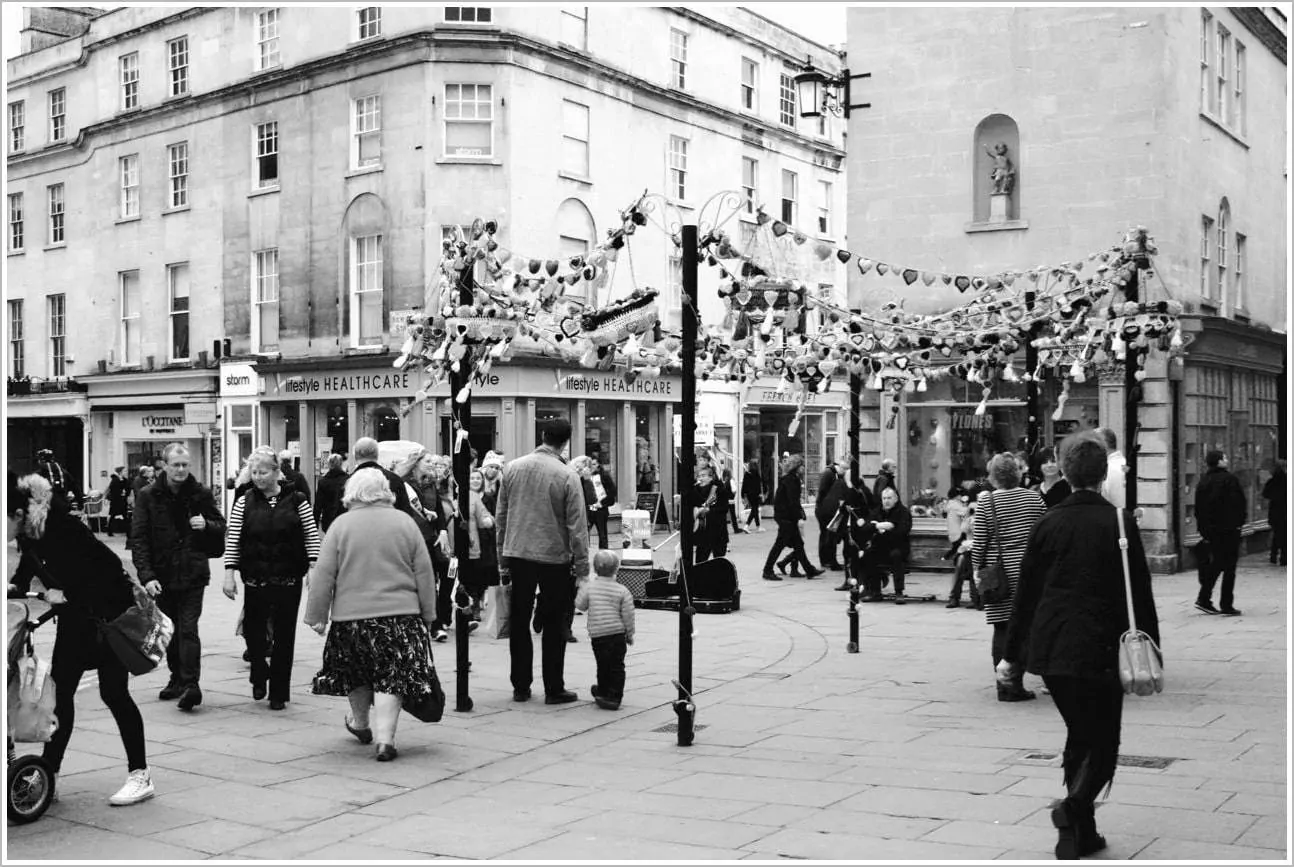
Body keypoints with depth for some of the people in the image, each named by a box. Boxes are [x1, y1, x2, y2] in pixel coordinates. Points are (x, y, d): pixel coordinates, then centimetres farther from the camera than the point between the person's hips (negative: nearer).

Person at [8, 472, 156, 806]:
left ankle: (140, 775, 4)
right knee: (60, 690, 5)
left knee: (113, 692, -5)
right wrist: (15, 585, -8)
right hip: (75, 615, 8)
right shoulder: (28, 535, -6)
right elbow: (27, 567, 12)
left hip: (111, 610, -8)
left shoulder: (61, 527, -29)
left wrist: (67, 594, -28)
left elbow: (109, 567, -27)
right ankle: (48, 774, 12)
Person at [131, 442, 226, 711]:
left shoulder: (201, 494, 2)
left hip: (193, 574, -2)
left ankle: (190, 684, -13)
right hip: (162, 575, 2)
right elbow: (139, 538, -3)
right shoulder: (148, 496, 0)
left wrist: (206, 525, -11)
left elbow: (221, 527, 13)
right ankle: (177, 678, 27)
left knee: (188, 629, -11)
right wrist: (146, 575, -13)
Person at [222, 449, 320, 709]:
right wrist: (229, 573, -5)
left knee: (284, 634, 4)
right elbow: (232, 541, 2)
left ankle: (278, 692, 15)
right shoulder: (244, 502, 3)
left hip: (289, 579, 0)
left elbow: (312, 536, 4)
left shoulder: (296, 500, 1)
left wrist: (313, 568, -5)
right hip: (256, 578, 0)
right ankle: (260, 676, 24)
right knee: (253, 629, -4)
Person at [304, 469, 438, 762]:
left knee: (357, 673, 20)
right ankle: (385, 739, -7)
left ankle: (360, 724, 39)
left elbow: (324, 574, -2)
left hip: (351, 616, 1)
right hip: (400, 614, 0)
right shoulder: (405, 522, 2)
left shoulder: (341, 524, -1)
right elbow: (424, 573, 3)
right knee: (390, 676, 2)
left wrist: (317, 615, 4)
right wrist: (428, 615, 10)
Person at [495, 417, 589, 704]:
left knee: (519, 623, 13)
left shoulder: (512, 468, 0)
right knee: (554, 626, 8)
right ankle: (554, 689, 11)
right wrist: (582, 566, -4)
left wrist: (503, 558, 12)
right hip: (554, 557, -3)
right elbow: (577, 525, -12)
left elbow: (500, 517, 5)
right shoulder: (567, 476, -12)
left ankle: (520, 687, 18)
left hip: (518, 554, 3)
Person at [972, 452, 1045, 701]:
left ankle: (1004, 683, 7)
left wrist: (977, 568, 5)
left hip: (999, 571, -1)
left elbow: (979, 540, -5)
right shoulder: (1034, 498, 3)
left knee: (1002, 628, 5)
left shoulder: (986, 501, -5)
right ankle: (1015, 683, 4)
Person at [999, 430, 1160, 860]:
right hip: (1099, 649, -4)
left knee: (1079, 737, 18)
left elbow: (1026, 592, 5)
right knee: (1102, 743, 6)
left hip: (1050, 646, 4)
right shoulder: (1120, 523, -7)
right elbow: (1139, 593, -5)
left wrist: (1012, 653, 12)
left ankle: (1079, 832, 21)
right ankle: (1074, 805, -19)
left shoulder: (1049, 523, 1)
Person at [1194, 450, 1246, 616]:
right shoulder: (1229, 479, -12)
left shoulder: (1203, 482, 8)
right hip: (1228, 528, -6)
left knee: (1216, 564, 16)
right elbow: (1239, 503, -14)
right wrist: (1240, 521, -1)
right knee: (1229, 567, 0)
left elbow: (1198, 508, 10)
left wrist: (1203, 530, 14)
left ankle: (1203, 599, 10)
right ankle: (1226, 605, 1)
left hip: (1210, 529, 6)